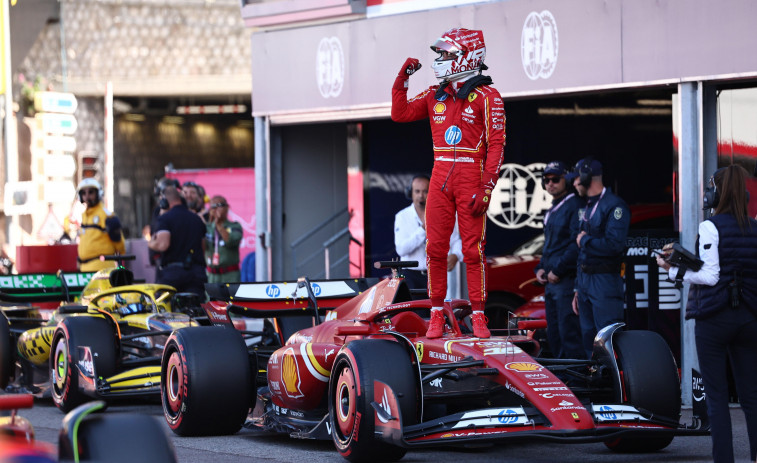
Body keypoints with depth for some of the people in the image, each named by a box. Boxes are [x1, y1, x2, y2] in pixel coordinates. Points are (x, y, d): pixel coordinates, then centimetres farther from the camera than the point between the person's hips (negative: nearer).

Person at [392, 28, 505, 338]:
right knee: (435, 247, 2)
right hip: (440, 176, 5)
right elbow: (400, 114, 17)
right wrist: (403, 78, 7)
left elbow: (496, 145, -8)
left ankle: (478, 316, 2)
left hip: (471, 177, -5)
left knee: (473, 249, -3)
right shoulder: (436, 95, 13)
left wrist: (486, 189, -15)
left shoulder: (486, 96, -5)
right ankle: (436, 315, 8)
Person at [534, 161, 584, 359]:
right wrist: (540, 268, 13)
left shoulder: (575, 205, -10)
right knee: (554, 335, 12)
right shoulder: (551, 211, 20)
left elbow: (577, 245, -18)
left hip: (566, 280, -10)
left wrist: (557, 270, -17)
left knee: (569, 333, -12)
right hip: (550, 282, 10)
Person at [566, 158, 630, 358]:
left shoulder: (614, 206, -11)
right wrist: (578, 289, 21)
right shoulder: (586, 208, 18)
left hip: (604, 282, -9)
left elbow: (614, 244, -24)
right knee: (589, 340, 12)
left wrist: (585, 240, -9)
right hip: (585, 282, 9)